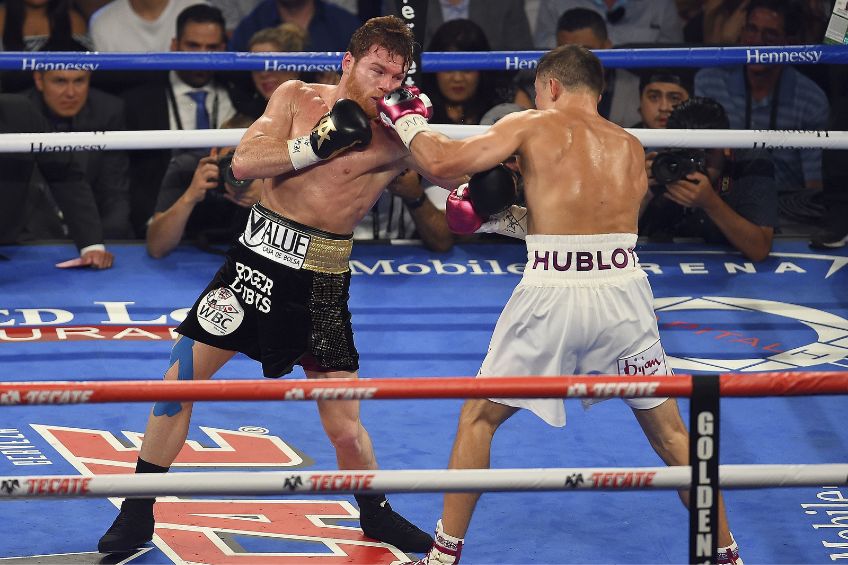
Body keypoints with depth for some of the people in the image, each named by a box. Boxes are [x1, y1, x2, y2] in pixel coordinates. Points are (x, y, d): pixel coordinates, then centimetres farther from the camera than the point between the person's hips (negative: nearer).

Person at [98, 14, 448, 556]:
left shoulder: (397, 139, -6)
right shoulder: (297, 98, 0)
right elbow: (245, 162, -10)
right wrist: (317, 145, -20)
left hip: (322, 284, -1)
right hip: (260, 259, 2)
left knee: (345, 423, 1)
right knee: (181, 376, -2)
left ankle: (376, 515, 30)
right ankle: (138, 513, 11)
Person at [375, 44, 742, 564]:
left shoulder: (531, 126, 3)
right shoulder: (631, 148, 15)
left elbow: (441, 163, 0)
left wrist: (407, 121, 19)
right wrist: (501, 219, 25)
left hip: (553, 294, -3)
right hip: (623, 292, 3)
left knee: (478, 418, 16)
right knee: (669, 429, 19)